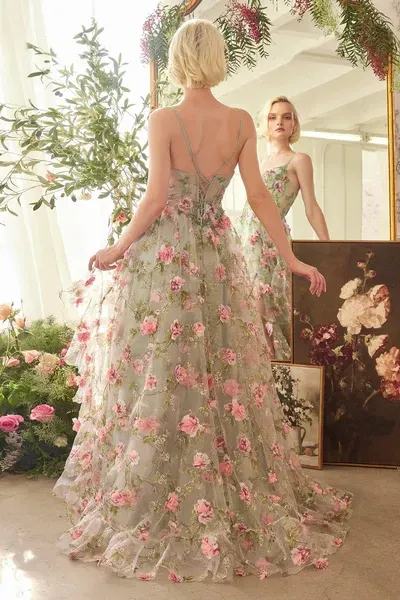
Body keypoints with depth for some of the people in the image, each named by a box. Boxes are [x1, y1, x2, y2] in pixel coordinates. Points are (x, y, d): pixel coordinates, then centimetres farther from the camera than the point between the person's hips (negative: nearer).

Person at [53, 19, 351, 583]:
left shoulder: (164, 119, -7)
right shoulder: (241, 122, 2)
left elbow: (156, 197, -13)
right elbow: (259, 195, 0)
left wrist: (118, 249, -2)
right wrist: (291, 258, 5)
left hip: (163, 255, -3)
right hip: (217, 255, 4)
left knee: (160, 374, 4)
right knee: (223, 371, 12)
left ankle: (157, 508, 14)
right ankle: (239, 501, 23)